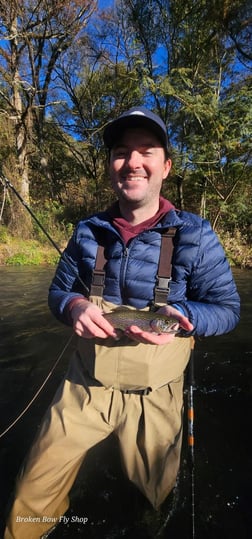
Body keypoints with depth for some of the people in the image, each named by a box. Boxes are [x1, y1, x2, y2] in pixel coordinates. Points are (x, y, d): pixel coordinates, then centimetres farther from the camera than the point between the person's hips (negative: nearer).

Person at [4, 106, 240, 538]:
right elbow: (57, 291, 7)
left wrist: (181, 317, -27)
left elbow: (227, 308, -6)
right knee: (34, 493, 16)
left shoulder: (194, 234, -10)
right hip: (84, 388, 2)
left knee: (156, 502, 22)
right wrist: (74, 306, -17)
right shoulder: (87, 232, -1)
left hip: (154, 397, -1)